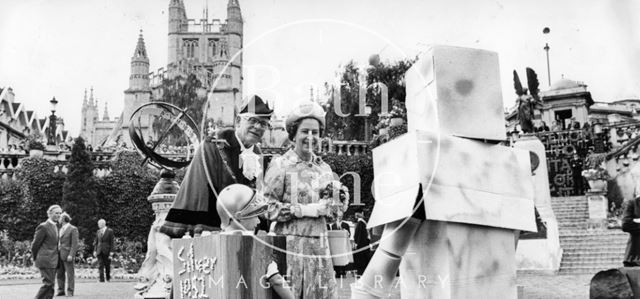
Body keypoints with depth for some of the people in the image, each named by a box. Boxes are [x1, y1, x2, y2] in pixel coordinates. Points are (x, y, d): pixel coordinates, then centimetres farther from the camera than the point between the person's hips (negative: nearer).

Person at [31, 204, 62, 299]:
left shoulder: (56, 226, 15)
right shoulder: (43, 227, -11)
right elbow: (35, 245, -8)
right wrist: (36, 258, 2)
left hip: (53, 261, 8)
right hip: (46, 260, -8)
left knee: (50, 285, 8)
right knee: (48, 283, -12)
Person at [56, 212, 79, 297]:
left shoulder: (73, 229, -6)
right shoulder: (61, 229, 18)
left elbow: (75, 244, -11)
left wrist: (71, 255, -18)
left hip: (67, 255, -7)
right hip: (59, 255, 7)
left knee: (70, 273, -2)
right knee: (60, 273, 6)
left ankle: (70, 291, 3)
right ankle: (61, 290, 12)